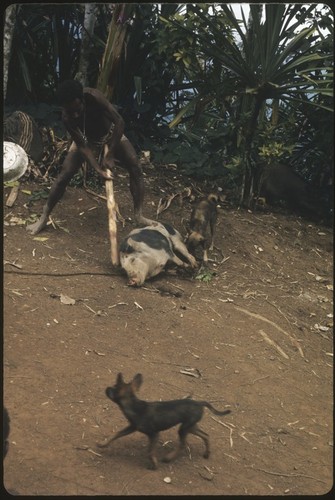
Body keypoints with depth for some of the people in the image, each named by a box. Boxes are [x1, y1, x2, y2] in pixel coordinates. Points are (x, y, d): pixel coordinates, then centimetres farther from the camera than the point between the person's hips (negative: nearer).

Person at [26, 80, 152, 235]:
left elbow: (119, 122, -36)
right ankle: (43, 218, 3)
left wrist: (110, 155, -32)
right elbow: (82, 146, -28)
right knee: (64, 175, -10)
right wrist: (98, 169, -40)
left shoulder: (93, 96, -38)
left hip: (111, 135, 0)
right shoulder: (67, 117, -33)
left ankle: (138, 215, -4)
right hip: (87, 140, 0)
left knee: (135, 169, -14)